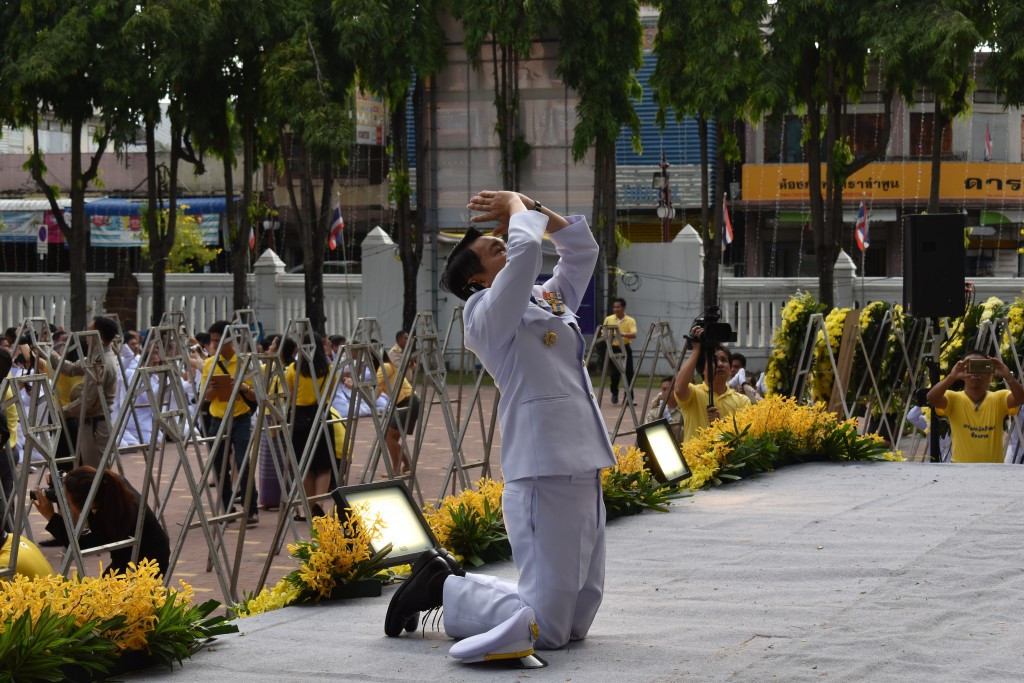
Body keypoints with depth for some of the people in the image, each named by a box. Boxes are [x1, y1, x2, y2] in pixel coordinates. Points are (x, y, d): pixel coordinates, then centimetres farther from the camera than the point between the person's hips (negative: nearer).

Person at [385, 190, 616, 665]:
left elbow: (583, 247, 27)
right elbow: (526, 249, -19)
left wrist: (531, 208, 16)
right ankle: (442, 589, 9)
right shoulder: (489, 315, -5)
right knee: (546, 629, -9)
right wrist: (517, 208, 1)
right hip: (545, 479, -9)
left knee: (576, 621, 12)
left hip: (584, 477, 9)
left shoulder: (550, 301, 20)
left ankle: (450, 580, 21)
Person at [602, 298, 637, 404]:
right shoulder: (608, 319, 3)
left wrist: (623, 334, -36)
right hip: (613, 348, 1)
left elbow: (634, 335, -19)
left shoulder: (630, 321, -4)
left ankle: (629, 397, 5)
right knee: (614, 373, -2)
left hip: (625, 348, -1)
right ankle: (614, 394, 22)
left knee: (628, 373, -3)